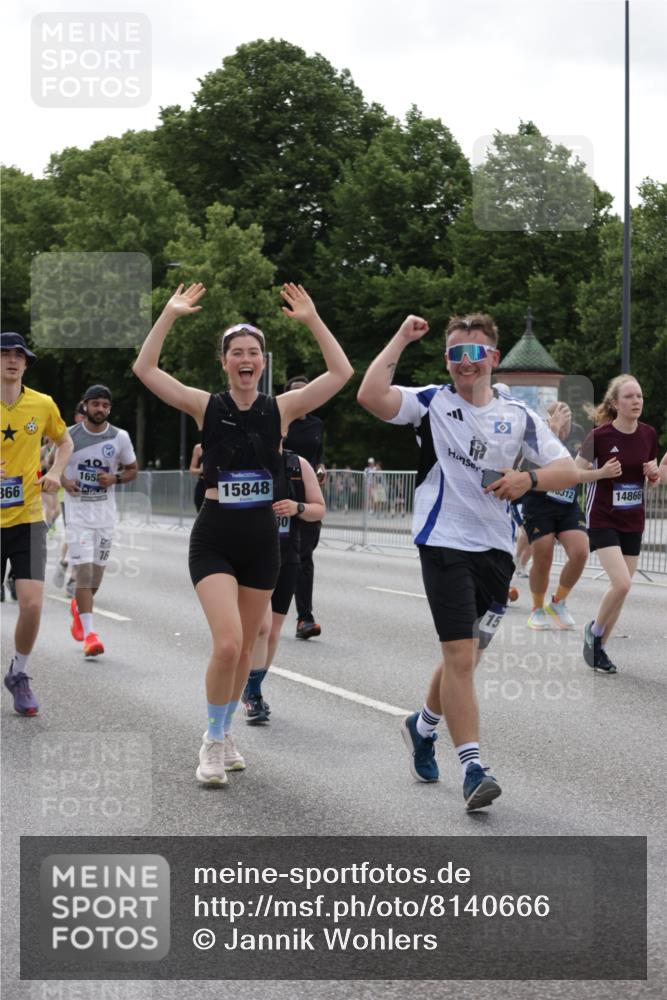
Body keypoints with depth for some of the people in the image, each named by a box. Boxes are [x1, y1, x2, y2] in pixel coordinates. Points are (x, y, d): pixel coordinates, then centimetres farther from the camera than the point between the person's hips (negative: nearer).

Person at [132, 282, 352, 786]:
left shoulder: (281, 408, 1)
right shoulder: (207, 406, -2)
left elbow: (341, 372, -5)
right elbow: (145, 369, -9)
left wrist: (312, 319, -9)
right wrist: (170, 315, -14)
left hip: (263, 539, 3)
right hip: (214, 539, -3)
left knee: (244, 649, 12)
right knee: (227, 644, -17)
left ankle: (223, 735, 32)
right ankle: (212, 743, 2)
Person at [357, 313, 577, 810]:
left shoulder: (518, 414, 8)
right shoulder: (433, 402, -1)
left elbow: (567, 468, 4)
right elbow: (371, 396, -18)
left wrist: (529, 479, -17)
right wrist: (401, 340, -11)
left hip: (496, 549, 5)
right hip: (445, 542, -5)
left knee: (465, 656, 16)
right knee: (460, 656, -13)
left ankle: (423, 727, 41)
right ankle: (473, 769, -14)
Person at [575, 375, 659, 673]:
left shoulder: (648, 435, 0)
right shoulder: (600, 436, -14)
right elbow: (575, 472, -6)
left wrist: (653, 474, -8)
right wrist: (602, 472, -23)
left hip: (633, 522, 5)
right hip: (602, 520, -5)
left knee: (621, 587, 7)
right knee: (622, 584, -18)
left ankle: (599, 647, 21)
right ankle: (594, 631, 8)